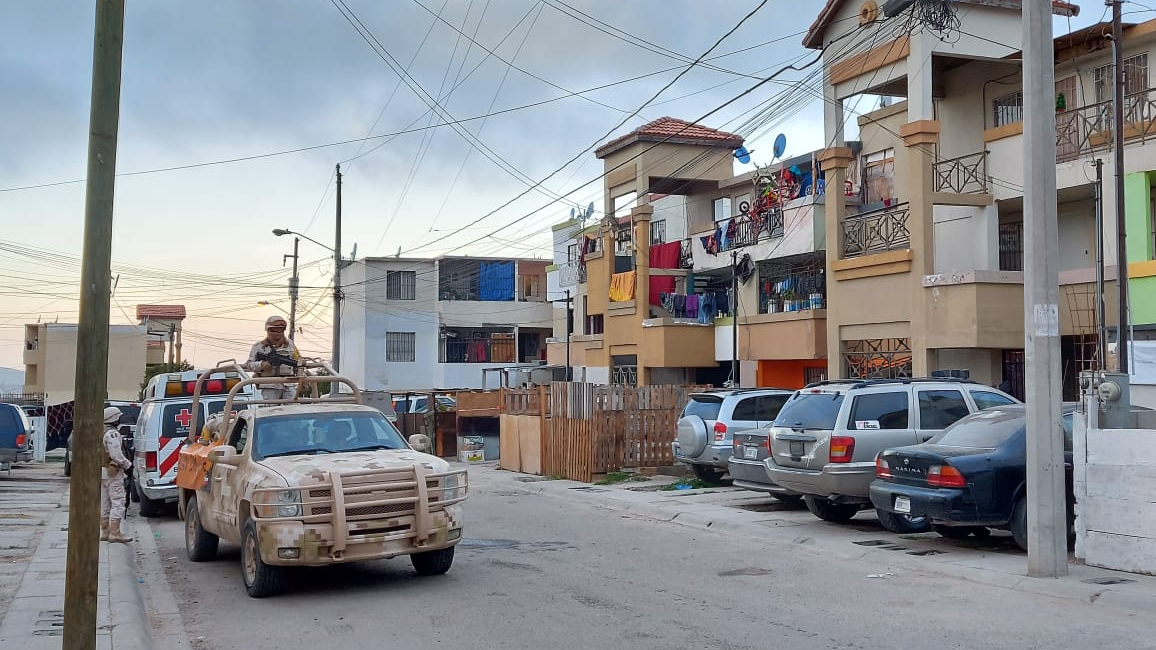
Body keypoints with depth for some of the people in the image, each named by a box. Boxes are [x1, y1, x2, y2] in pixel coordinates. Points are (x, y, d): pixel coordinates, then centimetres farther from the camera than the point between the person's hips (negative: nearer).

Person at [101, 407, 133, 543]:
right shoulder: (112, 433, -16)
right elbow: (116, 455, -21)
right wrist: (128, 465, -9)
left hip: (101, 471, 10)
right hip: (113, 472, -10)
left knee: (104, 503, 14)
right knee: (118, 502, -8)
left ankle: (105, 531, 20)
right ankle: (115, 532, -11)